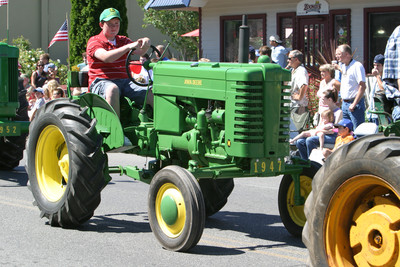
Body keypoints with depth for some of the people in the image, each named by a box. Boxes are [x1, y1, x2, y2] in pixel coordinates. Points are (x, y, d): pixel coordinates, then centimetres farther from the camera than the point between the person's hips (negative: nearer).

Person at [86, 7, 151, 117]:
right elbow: (106, 57, -19)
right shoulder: (94, 41, 2)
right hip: (101, 82, -5)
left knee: (152, 95, -19)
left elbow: (139, 51, 3)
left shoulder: (123, 40, 21)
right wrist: (129, 47, -28)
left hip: (124, 81, 5)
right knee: (113, 89, -42)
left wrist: (145, 43, -22)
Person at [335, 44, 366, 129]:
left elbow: (362, 87, -19)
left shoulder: (357, 66, -13)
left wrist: (354, 104, -20)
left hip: (355, 103, -9)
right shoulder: (343, 66, 14)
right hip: (344, 103, 9)